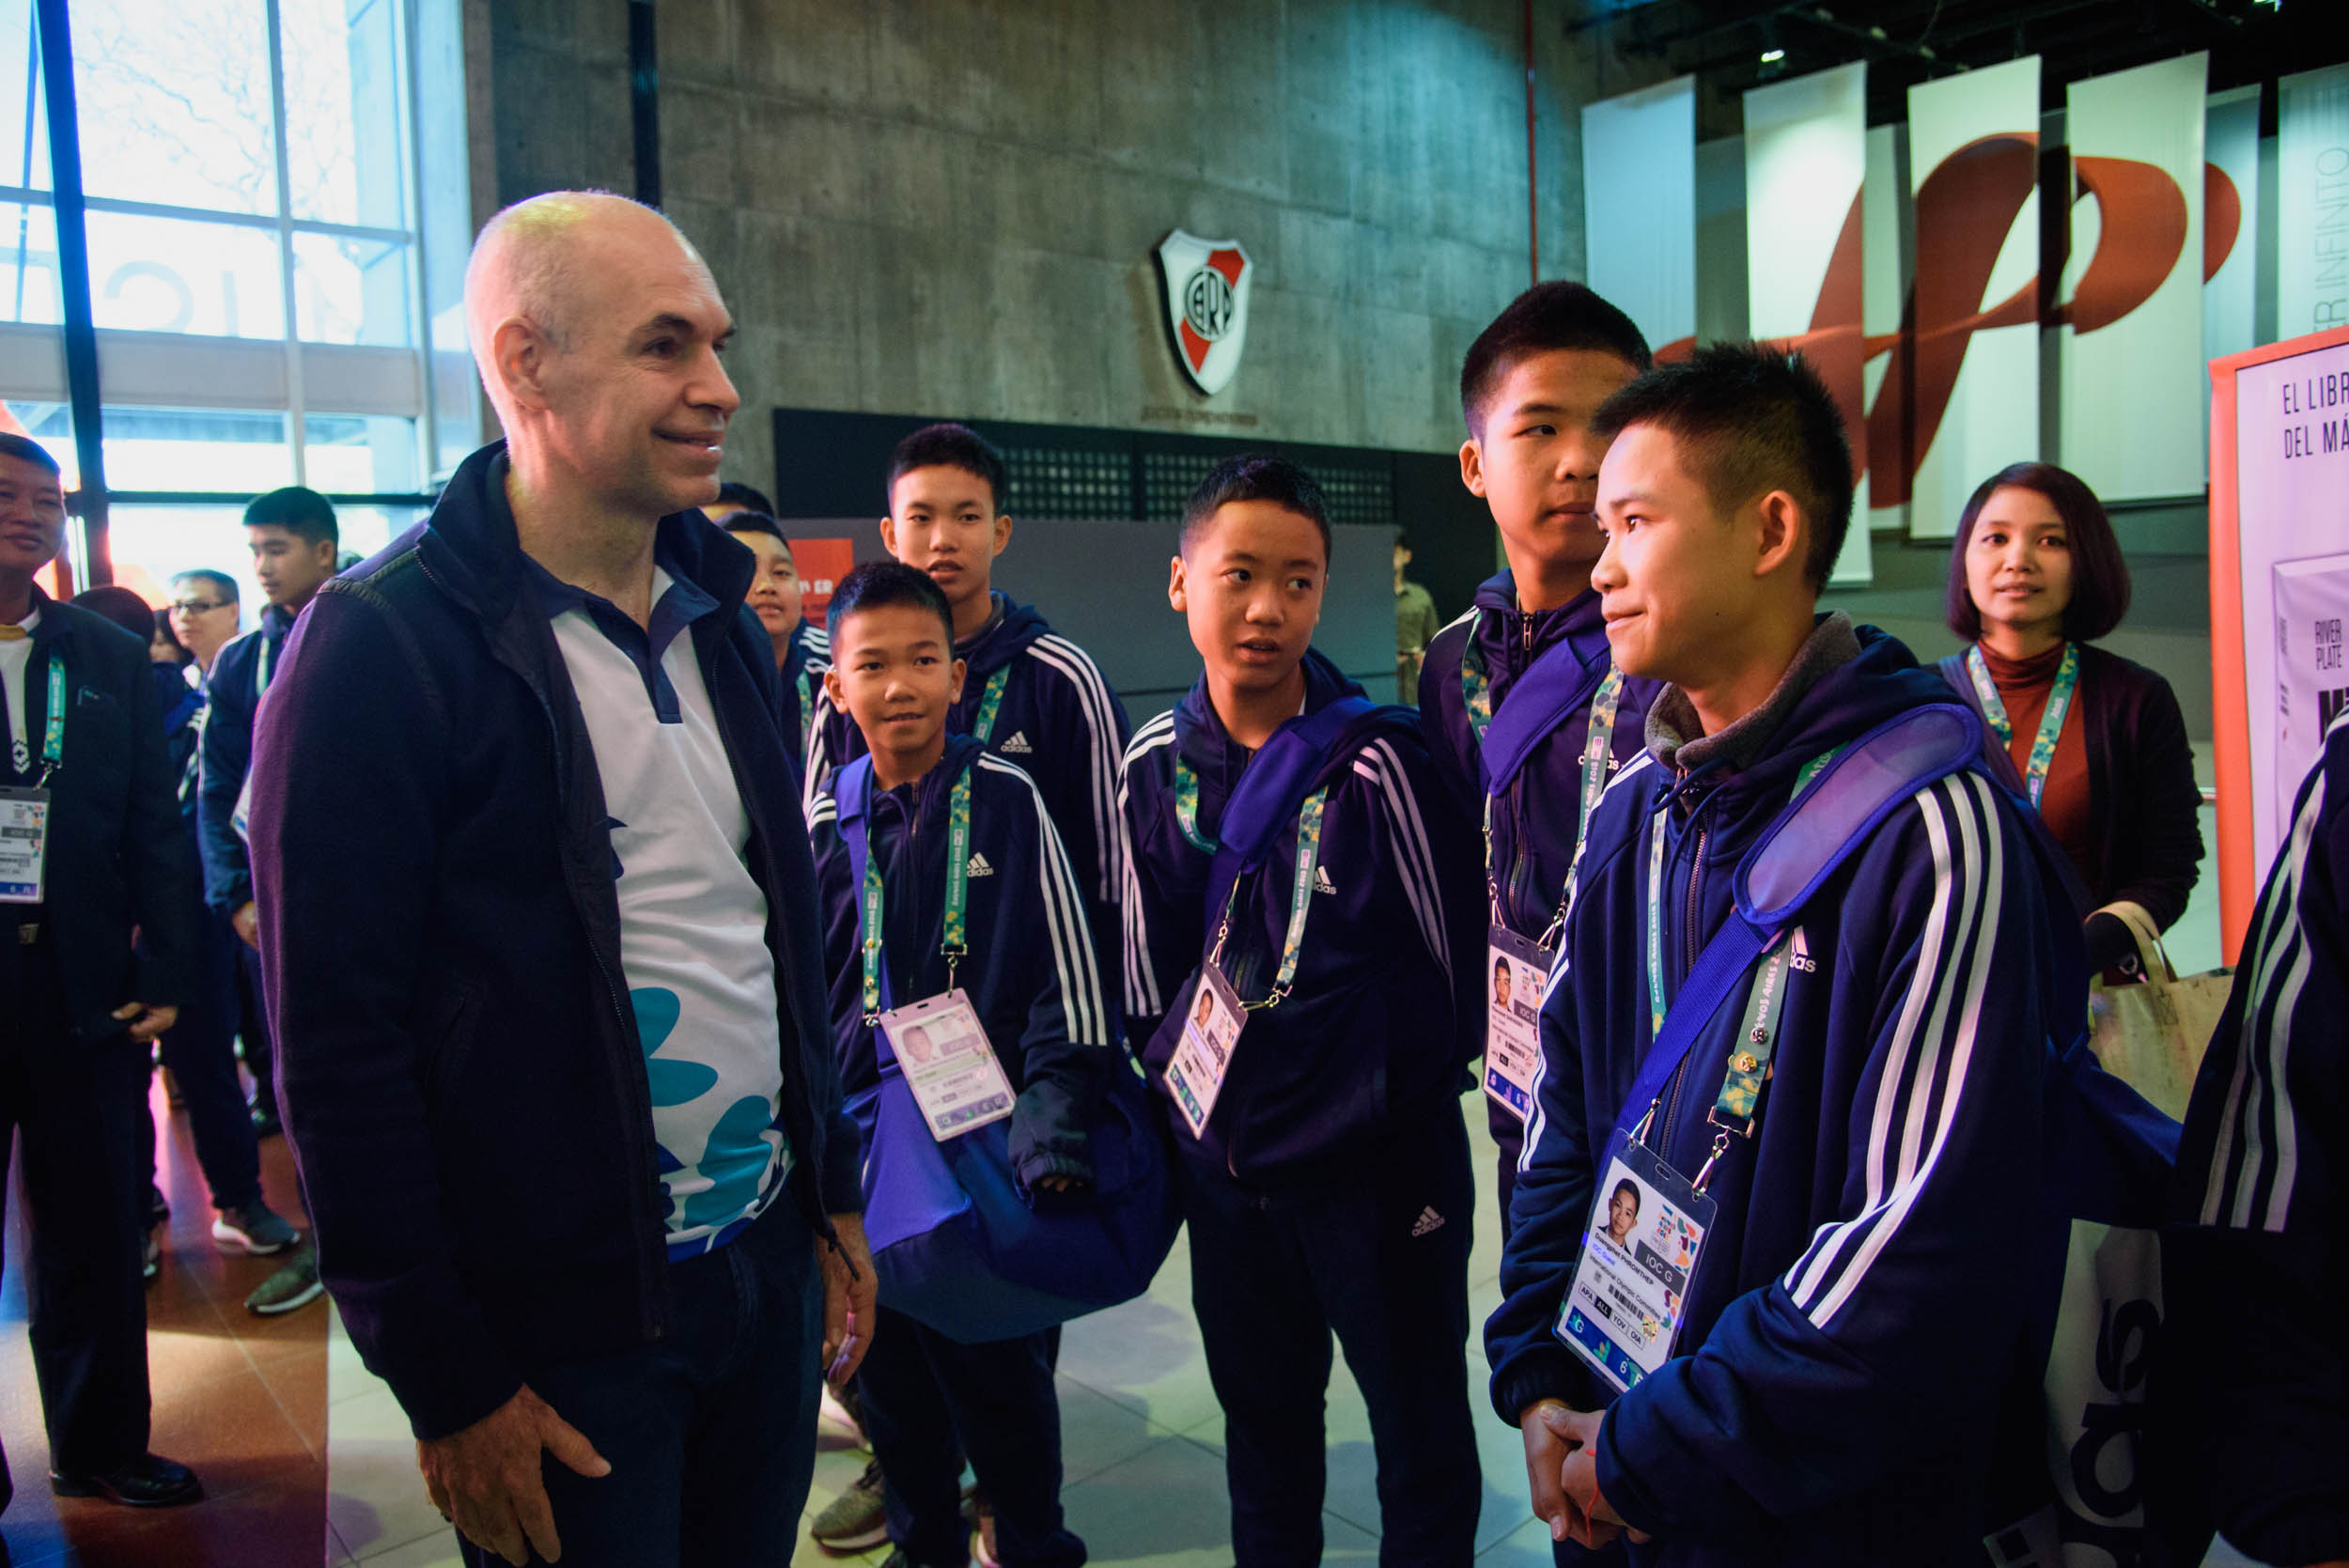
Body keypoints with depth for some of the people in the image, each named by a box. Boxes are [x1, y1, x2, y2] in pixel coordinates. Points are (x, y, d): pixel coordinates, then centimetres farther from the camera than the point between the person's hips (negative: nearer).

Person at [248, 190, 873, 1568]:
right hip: (563, 1327, -6)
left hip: (769, 1263, 6)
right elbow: (339, 1047, -15)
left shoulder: (720, 617, 7)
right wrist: (449, 1386, -13)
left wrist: (833, 1192, 12)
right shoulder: (381, 648, -14)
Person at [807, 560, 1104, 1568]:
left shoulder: (1005, 798, -7)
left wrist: (1055, 1107, -15)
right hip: (866, 1143, 3)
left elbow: (1068, 966, -7)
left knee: (1000, 1362, 7)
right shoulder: (821, 827, 2)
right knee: (890, 1364, 15)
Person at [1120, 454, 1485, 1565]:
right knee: (1261, 1421, 21)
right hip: (1226, 1169, 4)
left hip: (1380, 1168, -4)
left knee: (1420, 1432, 12)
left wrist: (1407, 1110, -2)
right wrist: (1183, 1090, 7)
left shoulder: (1377, 759, -14)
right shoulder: (1154, 767, -1)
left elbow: (1455, 961, -8)